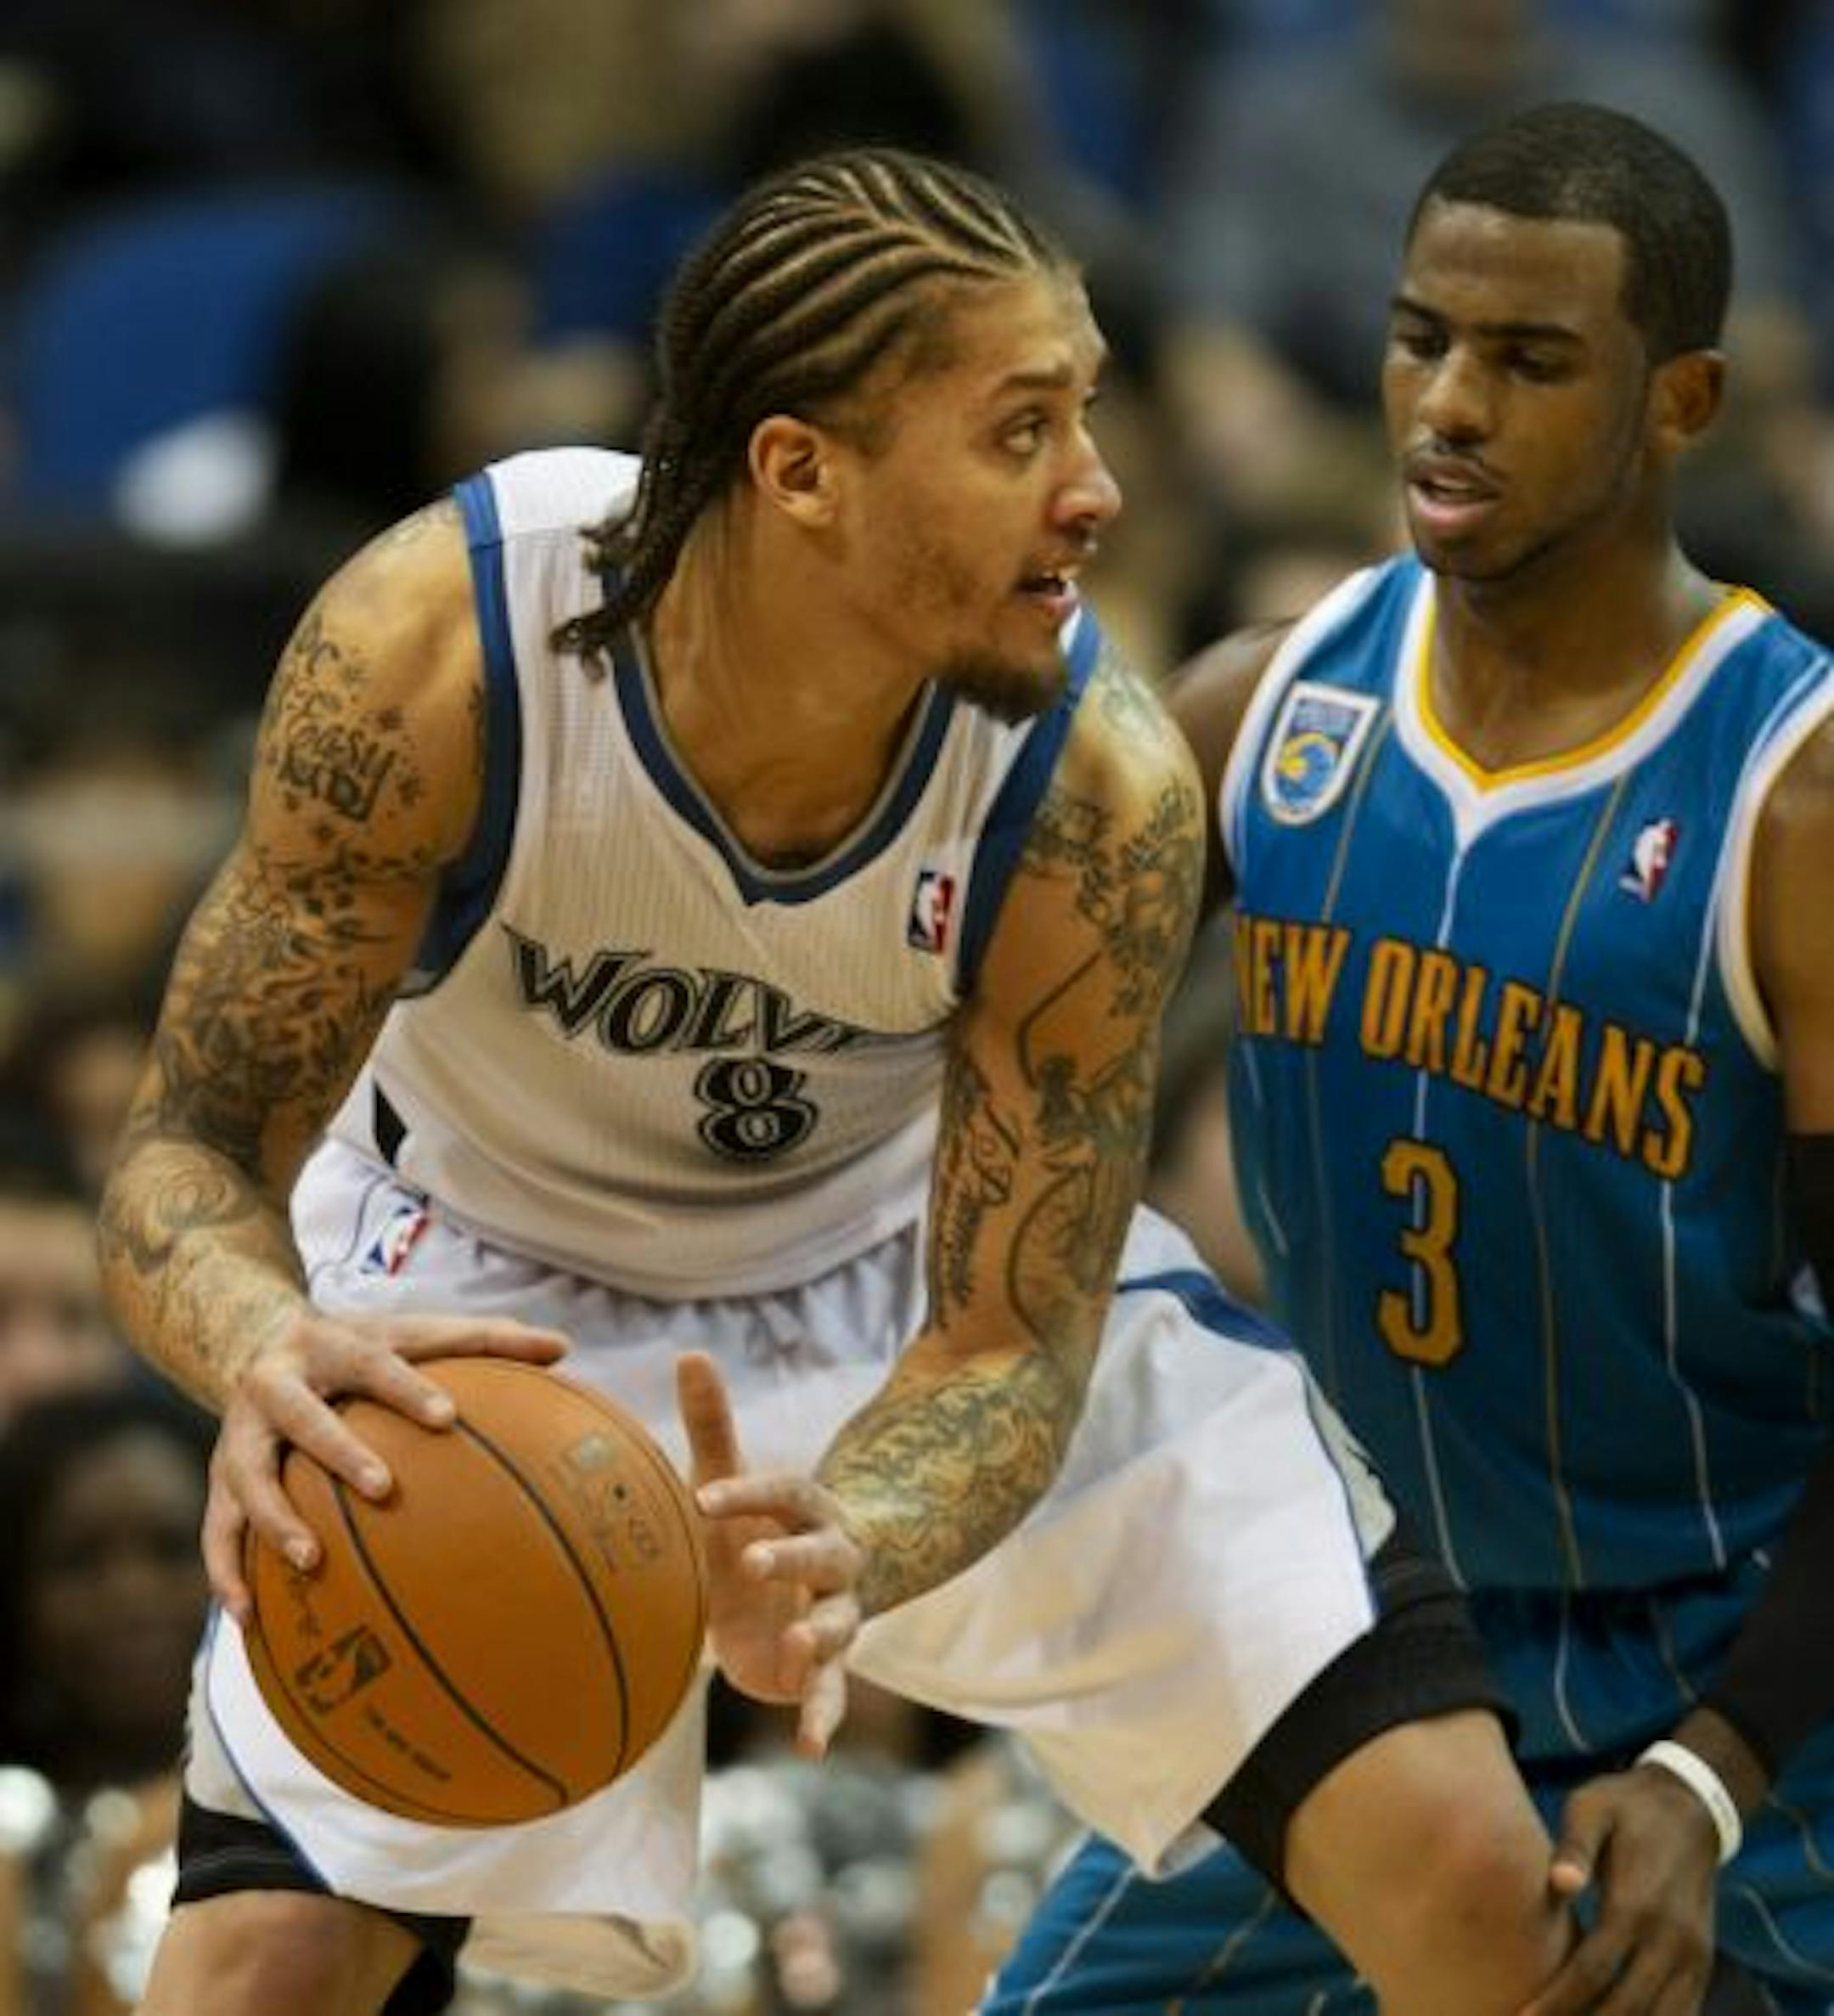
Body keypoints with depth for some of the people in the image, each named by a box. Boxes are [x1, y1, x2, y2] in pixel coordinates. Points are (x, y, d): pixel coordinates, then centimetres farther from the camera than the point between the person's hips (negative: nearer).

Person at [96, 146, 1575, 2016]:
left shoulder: (1095, 790, -30)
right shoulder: (428, 651, -33)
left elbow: (1005, 1342, -23)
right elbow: (191, 1148, -26)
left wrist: (837, 1563, -46)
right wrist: (270, 1355, -50)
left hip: (934, 1249, 1)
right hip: (493, 1290, -1)